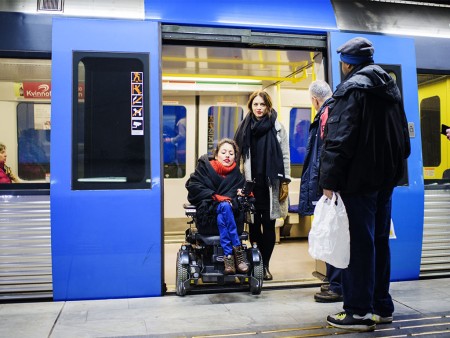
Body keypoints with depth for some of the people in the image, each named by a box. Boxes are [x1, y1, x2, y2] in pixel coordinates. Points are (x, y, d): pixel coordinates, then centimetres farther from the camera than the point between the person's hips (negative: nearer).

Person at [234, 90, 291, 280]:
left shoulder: (277, 127, 3)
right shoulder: (244, 127, 9)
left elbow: (285, 155, 2)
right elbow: (238, 155, 11)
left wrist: (285, 180, -3)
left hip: (270, 184, -1)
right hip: (251, 183, 2)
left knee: (268, 225, 4)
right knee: (254, 224, 5)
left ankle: (265, 265, 14)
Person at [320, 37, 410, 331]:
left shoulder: (352, 87, -9)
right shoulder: (390, 87, 17)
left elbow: (339, 138, -19)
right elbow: (403, 135, 20)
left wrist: (329, 180, -18)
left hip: (358, 177, -8)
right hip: (386, 177, 8)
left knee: (359, 243, -4)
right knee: (379, 240, 13)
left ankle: (359, 312, 3)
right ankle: (382, 306, 22)